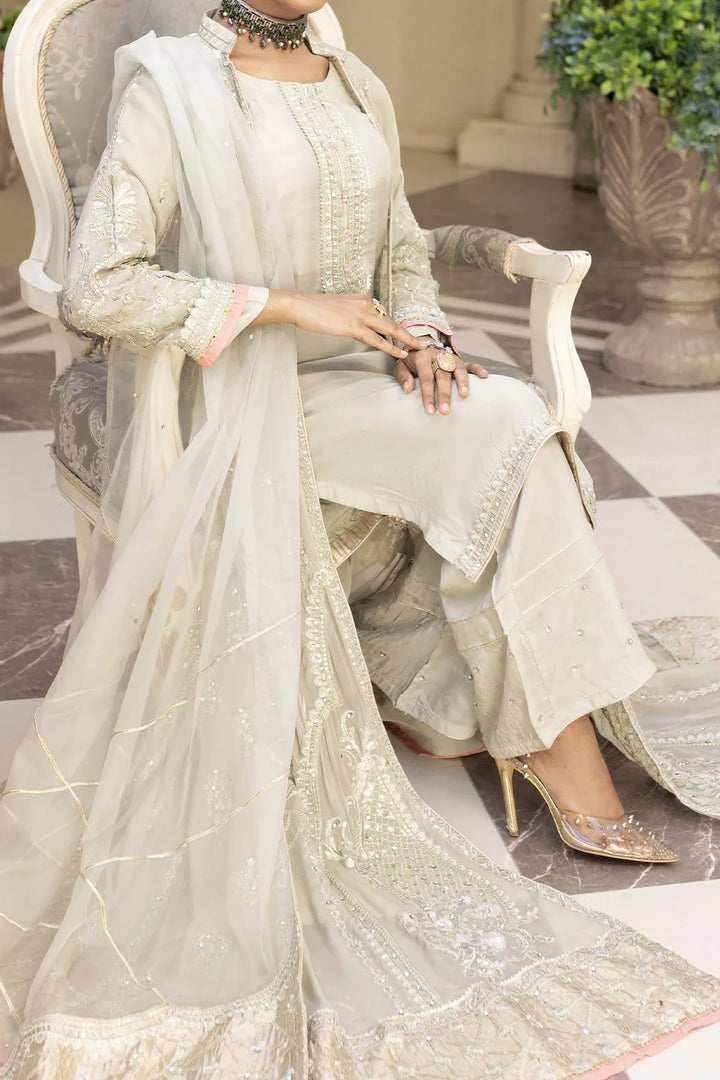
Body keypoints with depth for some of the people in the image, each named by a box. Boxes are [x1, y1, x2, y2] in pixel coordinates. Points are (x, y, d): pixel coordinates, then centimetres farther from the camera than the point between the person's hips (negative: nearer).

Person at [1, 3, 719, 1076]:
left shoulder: (359, 90, 12)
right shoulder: (173, 89, -7)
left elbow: (403, 250, 20)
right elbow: (95, 287, -15)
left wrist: (419, 334, -3)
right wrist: (289, 305, -17)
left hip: (348, 387, 5)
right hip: (233, 408, -5)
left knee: (507, 433, -20)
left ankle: (571, 765, -16)